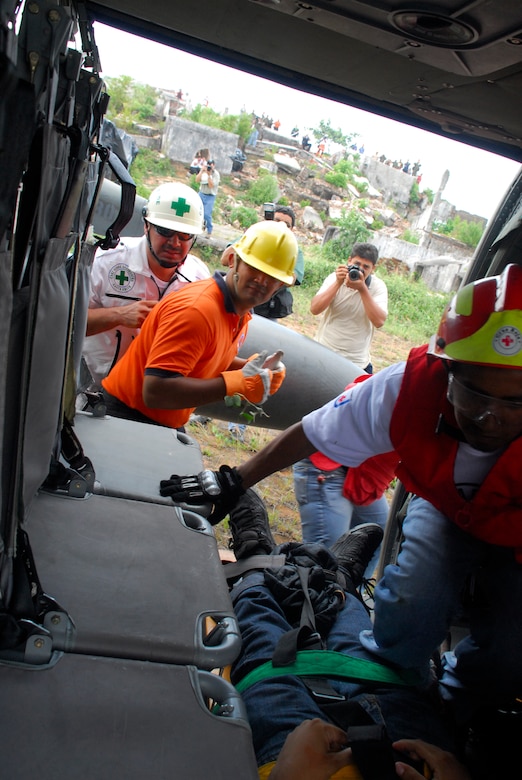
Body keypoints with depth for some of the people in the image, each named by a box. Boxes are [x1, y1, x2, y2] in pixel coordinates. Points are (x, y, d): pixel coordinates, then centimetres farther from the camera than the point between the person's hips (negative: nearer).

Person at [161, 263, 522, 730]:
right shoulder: (411, 387, -35)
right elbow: (311, 434, -21)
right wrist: (233, 483, -15)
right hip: (446, 505, 0)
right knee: (412, 602, -22)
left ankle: (456, 708, 27)